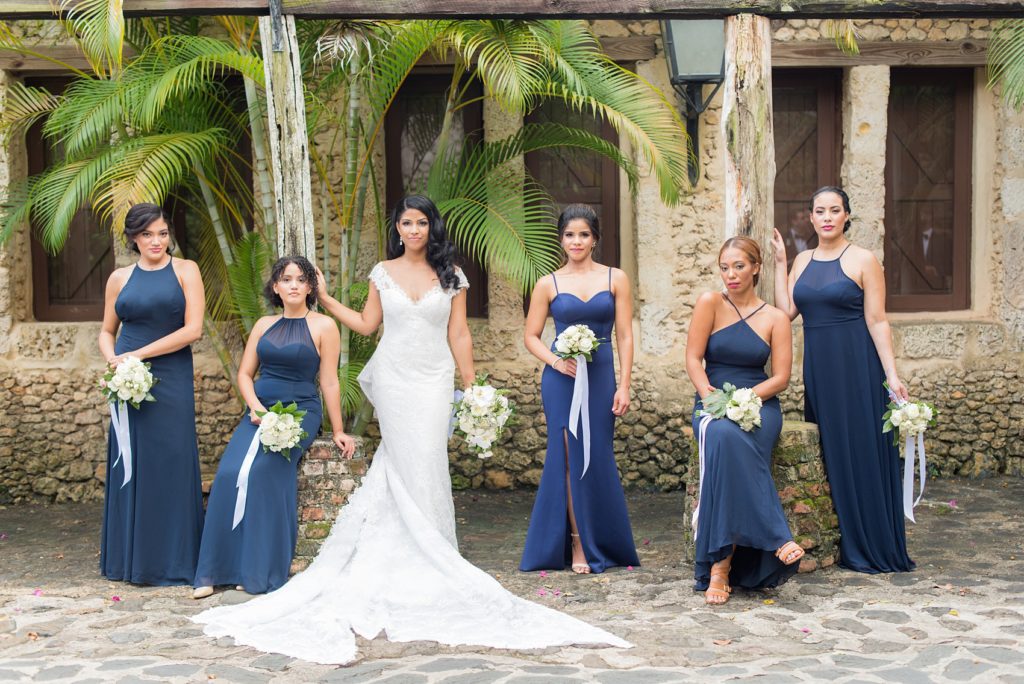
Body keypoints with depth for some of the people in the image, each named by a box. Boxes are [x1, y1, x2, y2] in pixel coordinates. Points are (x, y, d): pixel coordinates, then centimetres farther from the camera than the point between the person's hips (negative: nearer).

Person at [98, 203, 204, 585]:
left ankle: (172, 560, 8)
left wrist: (138, 355, -10)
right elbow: (107, 331, 18)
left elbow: (193, 329, -8)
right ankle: (131, 559, 15)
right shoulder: (120, 279, 10)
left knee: (171, 465, -1)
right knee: (129, 466, 5)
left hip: (171, 381, -3)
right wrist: (112, 359, -5)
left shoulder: (185, 271, 1)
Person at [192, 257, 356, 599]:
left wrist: (337, 431, -1)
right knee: (228, 474, -22)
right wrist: (256, 407, -5)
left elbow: (329, 381, 0)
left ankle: (260, 571, -20)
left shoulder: (323, 326, 1)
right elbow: (244, 373, 14)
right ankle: (213, 572, -16)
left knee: (263, 469, -30)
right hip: (259, 411, 4)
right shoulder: (264, 325, 15)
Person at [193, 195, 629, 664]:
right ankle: (415, 559, 8)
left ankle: (432, 558, 6)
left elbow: (459, 335, 4)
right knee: (408, 466, -1)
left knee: (426, 464, -5)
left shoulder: (450, 276, 4)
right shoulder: (383, 273, 6)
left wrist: (472, 385, 2)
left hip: (434, 381, 0)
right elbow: (366, 325, 9)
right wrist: (324, 299, 5)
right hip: (393, 378, 0)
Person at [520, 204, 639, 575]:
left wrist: (624, 387, -4)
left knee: (598, 460, 4)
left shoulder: (615, 279, 5)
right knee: (570, 457, -2)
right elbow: (531, 336, 8)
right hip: (560, 380, -1)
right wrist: (555, 360, -11)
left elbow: (624, 336, 3)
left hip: (601, 378, 1)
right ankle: (577, 545, 8)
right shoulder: (549, 284, 4)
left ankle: (601, 544, 19)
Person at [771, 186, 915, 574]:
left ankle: (871, 549, 7)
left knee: (862, 451, -2)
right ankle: (844, 544, 17)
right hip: (816, 367, 5)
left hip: (855, 366, -5)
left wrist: (891, 374, -13)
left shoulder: (863, 261, -5)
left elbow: (877, 321, -8)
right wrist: (779, 263, 1)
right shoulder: (803, 261, 11)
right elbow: (786, 311, 1)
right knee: (827, 453, 8)